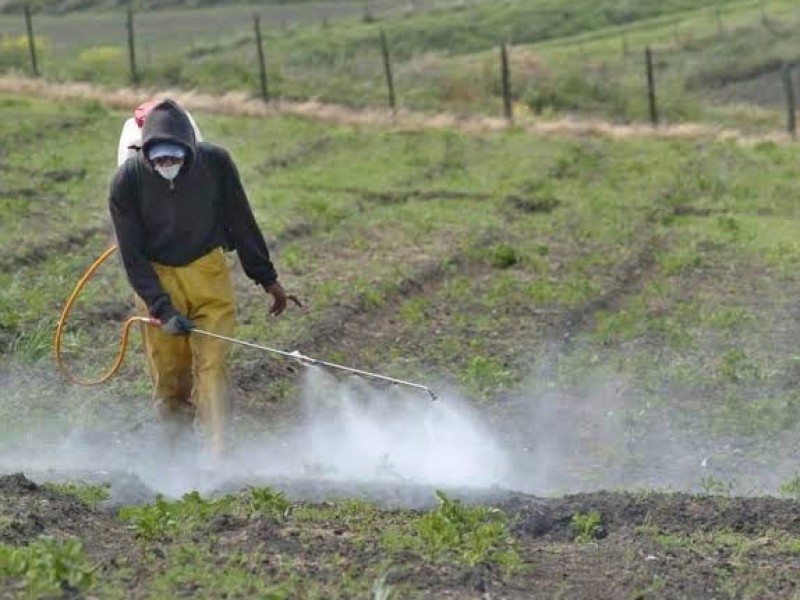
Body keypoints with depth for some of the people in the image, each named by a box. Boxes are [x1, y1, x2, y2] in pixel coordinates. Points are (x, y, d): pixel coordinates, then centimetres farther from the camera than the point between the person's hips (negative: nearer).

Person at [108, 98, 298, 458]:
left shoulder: (215, 164, -17)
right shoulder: (127, 181, -19)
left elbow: (242, 224, -2)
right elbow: (133, 256, -13)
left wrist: (267, 279, 3)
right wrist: (162, 308, -20)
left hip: (208, 271, 0)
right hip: (157, 277, 0)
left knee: (212, 363, -11)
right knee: (169, 372, 3)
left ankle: (219, 452, -15)